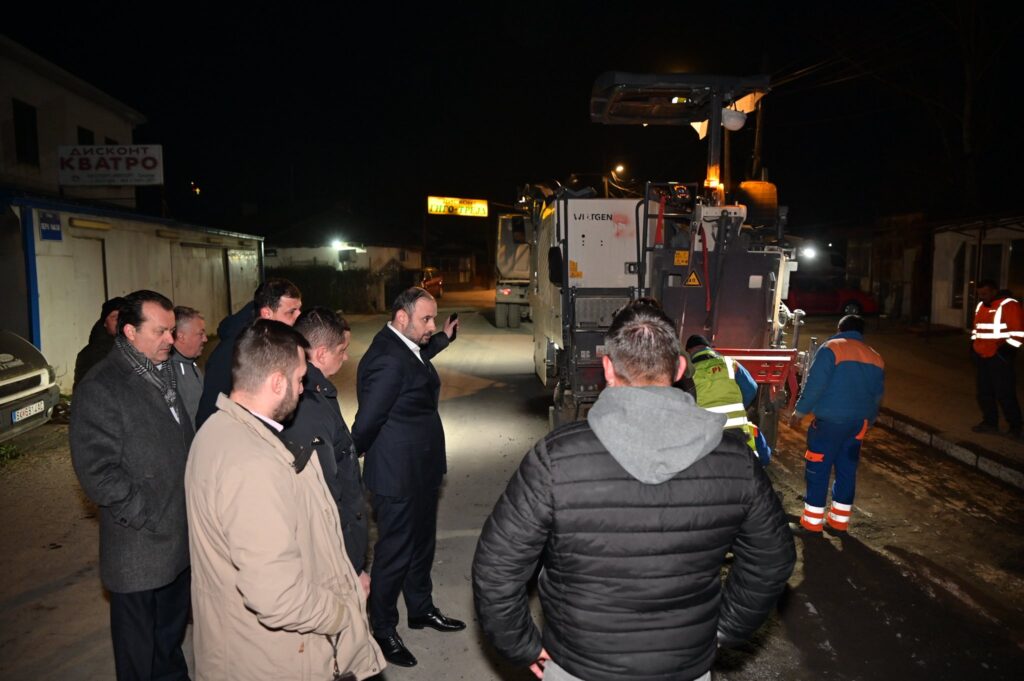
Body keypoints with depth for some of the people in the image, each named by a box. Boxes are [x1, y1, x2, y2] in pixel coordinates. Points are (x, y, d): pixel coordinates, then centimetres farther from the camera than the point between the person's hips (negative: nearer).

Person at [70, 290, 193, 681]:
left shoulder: (164, 374, 9)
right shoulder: (101, 388, -16)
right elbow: (97, 471, -20)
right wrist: (147, 517, -18)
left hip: (180, 539, 7)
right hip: (138, 548, -7)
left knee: (173, 627, 23)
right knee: (139, 649, 12)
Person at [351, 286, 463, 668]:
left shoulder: (405, 348, 3)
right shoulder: (388, 361, -28)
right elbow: (367, 422, -24)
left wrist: (444, 338, 25)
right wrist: (351, 458, -8)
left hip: (421, 471, 10)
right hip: (398, 476, -10)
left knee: (422, 543, 24)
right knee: (394, 553, 8)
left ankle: (420, 608, 45)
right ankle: (383, 631, 28)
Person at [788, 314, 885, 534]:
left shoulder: (831, 348, -7)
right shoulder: (875, 357, 13)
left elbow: (815, 384, -14)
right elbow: (877, 395, 17)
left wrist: (799, 411, -6)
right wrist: (868, 421, 29)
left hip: (831, 420, -6)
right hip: (859, 422, 7)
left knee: (817, 469, 0)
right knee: (847, 469, 14)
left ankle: (812, 522, 4)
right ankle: (839, 519, 22)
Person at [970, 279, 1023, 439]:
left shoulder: (1009, 306, -12)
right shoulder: (980, 306, 14)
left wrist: (1007, 350, -19)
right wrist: (973, 345, 19)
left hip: (999, 358, -8)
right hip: (981, 356, 8)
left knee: (1005, 393, -4)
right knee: (984, 392, 12)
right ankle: (990, 423, 22)